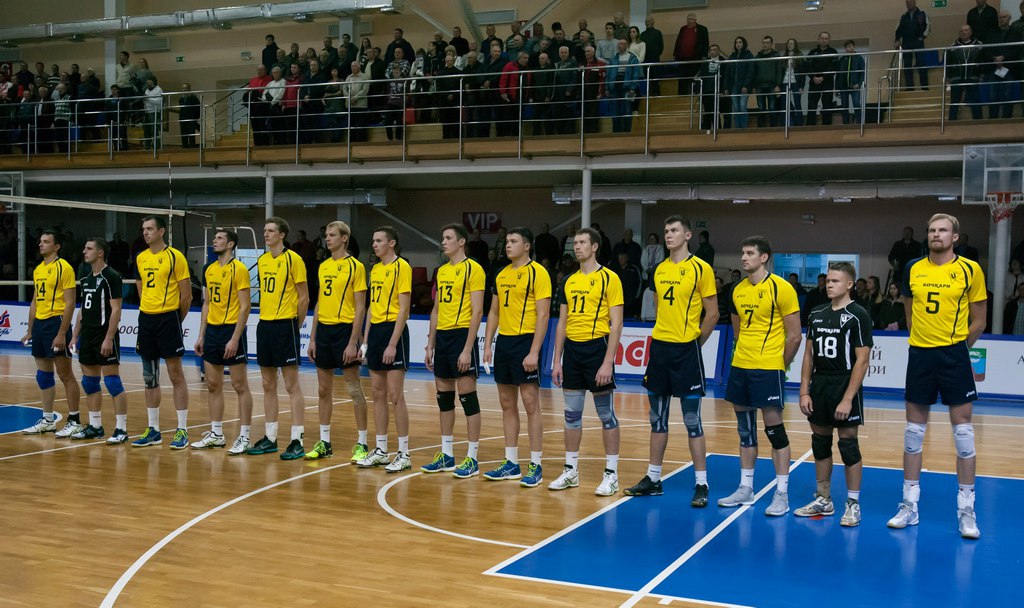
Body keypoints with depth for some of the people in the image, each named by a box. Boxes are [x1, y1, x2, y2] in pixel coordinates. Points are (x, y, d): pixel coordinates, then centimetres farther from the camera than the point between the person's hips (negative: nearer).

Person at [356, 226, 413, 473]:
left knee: (395, 395, -7)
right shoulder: (375, 269, 15)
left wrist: (392, 344, -19)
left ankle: (404, 454, 0)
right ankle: (380, 450, 18)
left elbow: (404, 308, -14)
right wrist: (365, 340, 15)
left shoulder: (401, 267, -9)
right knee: (378, 394, 10)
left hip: (393, 330, -8)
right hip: (375, 330, 8)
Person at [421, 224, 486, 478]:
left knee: (467, 396, -4)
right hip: (442, 335, 8)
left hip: (461, 334, -8)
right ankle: (446, 455, 19)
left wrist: (467, 349, -18)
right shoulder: (442, 270, 15)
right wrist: (430, 344, 15)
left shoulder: (473, 269, -8)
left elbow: (477, 311, -13)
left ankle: (472, 458, 3)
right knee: (444, 396, 11)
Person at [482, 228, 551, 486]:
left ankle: (535, 466, 3)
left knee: (530, 404, -4)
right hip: (504, 341, 8)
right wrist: (488, 345, 10)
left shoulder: (537, 273, -8)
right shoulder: (501, 275, 14)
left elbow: (543, 315, -13)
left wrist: (534, 352, -19)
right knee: (507, 404, 10)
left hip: (525, 341, -7)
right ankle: (511, 463, 18)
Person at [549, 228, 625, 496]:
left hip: (596, 346, -6)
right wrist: (557, 360, 10)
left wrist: (608, 362, -16)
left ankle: (611, 475, 8)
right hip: (572, 348, 6)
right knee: (572, 413, 10)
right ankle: (571, 471, 19)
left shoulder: (609, 278, -5)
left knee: (606, 414, 1)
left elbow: (616, 324, -9)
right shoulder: (569, 281, 12)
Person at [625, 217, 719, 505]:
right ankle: (653, 479, 20)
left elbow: (712, 313, -5)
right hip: (659, 346, 6)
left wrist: (693, 341, -2)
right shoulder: (660, 269, 11)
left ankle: (701, 484, 6)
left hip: (686, 350, -6)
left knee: (692, 420, -2)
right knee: (657, 417, 12)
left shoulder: (701, 269, -7)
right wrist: (663, 339, 12)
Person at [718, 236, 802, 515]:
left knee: (774, 427, -3)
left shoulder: (781, 288, -9)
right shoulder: (738, 290, 9)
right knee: (745, 428, 12)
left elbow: (794, 335, -8)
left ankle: (782, 494, 5)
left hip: (768, 368, -7)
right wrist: (744, 354, 15)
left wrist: (779, 365, -2)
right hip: (740, 366, 7)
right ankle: (746, 489, 22)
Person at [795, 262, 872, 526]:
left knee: (848, 444, 0)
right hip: (819, 384, 6)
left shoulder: (858, 315, -9)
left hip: (844, 385, -6)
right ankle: (823, 500, 23)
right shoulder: (816, 314, 9)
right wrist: (804, 392, 5)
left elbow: (862, 360, -12)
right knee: (820, 442, 11)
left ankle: (853, 504, 11)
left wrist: (848, 398, -17)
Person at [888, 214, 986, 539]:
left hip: (954, 356, -3)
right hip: (919, 354, 3)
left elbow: (978, 320, 1)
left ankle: (966, 509, 10)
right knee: (913, 432, 7)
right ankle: (909, 505, 16)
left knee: (963, 432, 0)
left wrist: (957, 347, 3)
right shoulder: (913, 269, 5)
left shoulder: (970, 270, -4)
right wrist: (922, 337, 12)